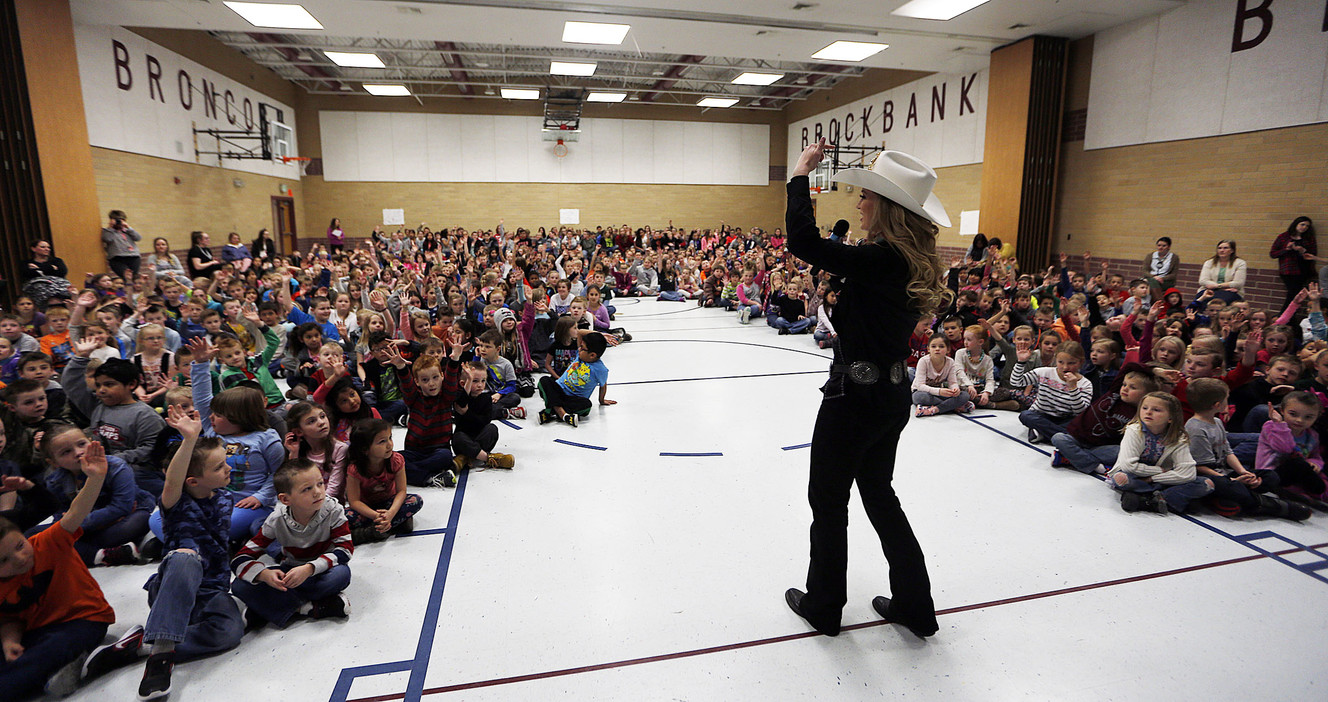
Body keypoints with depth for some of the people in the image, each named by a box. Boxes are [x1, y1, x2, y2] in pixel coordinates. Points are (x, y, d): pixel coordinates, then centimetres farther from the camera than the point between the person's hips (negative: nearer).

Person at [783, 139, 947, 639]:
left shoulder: (881, 259, -22)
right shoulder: (913, 261, 6)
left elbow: (803, 243, -29)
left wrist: (800, 175, -18)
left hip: (856, 396, -9)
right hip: (892, 392, 9)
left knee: (828, 499, 10)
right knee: (879, 494, 22)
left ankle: (823, 605, 28)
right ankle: (914, 605, 32)